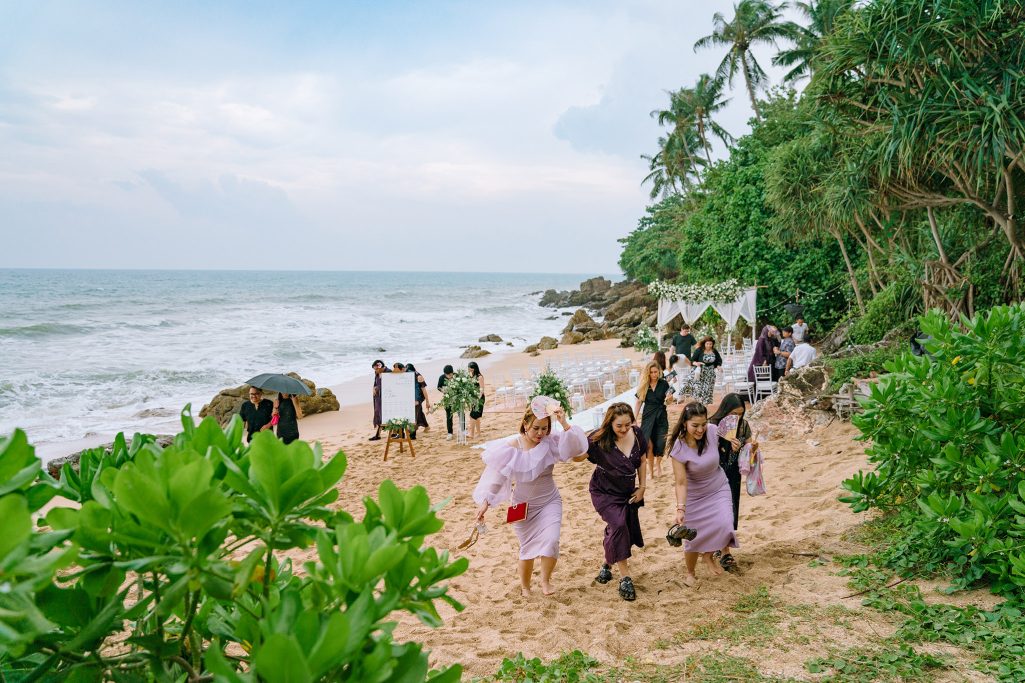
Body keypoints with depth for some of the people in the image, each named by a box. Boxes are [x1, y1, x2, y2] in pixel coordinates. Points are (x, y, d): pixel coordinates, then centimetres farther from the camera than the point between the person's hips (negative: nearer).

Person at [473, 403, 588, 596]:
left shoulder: (551, 442, -15)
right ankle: (524, 586, 34)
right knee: (528, 547, 10)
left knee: (551, 540, -19)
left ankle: (545, 580, 4)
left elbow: (577, 446, -30)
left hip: (549, 502, 1)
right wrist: (485, 502, -13)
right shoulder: (511, 448, -17)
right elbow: (496, 475, -10)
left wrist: (565, 424, -43)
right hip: (523, 505, 0)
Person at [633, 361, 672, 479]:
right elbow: (638, 402, 2)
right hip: (648, 416, 0)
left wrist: (670, 398, -22)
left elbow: (668, 401, 2)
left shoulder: (664, 384, -5)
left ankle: (658, 464, 27)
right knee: (648, 444, -7)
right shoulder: (644, 385, -2)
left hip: (661, 416, 0)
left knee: (660, 444, 1)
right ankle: (650, 468, 10)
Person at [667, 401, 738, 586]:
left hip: (718, 489, 3)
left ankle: (708, 555, 15)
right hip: (694, 495, -2)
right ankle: (690, 573, 33)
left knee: (724, 525, -17)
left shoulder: (713, 431, -20)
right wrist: (680, 509, -35)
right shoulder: (679, 448, -28)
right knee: (693, 537, 5)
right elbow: (681, 483, -26)